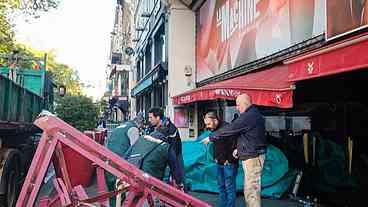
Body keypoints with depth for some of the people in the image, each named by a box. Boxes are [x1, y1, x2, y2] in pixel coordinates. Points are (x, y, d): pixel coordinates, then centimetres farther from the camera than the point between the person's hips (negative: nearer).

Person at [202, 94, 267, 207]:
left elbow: (229, 129, -17)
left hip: (253, 157, -10)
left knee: (252, 189, -5)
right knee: (248, 188, 16)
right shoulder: (254, 114, 14)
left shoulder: (248, 116, -19)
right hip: (252, 155, 10)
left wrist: (211, 138, -7)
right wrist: (239, 149, 14)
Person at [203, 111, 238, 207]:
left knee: (229, 187, -2)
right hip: (219, 163, 9)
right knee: (221, 186, 15)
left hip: (228, 163, -9)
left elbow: (234, 144, -22)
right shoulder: (214, 129, 10)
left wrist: (229, 160, -20)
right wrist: (216, 157, 9)